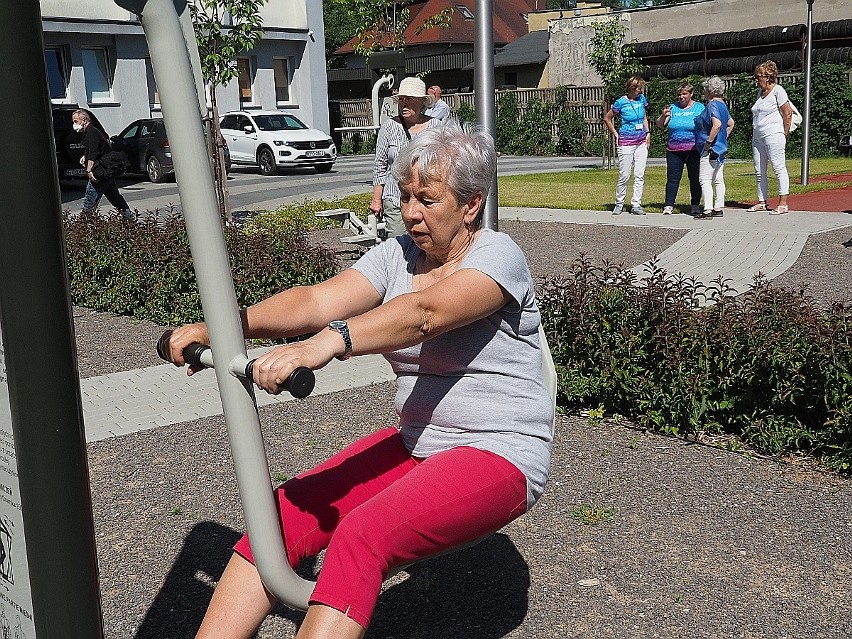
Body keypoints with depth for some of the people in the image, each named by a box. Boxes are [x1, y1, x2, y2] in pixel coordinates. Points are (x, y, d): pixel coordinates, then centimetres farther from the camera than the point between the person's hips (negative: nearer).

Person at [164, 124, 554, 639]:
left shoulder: (498, 256, -12)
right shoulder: (398, 255, 7)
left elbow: (425, 313, -33)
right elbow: (316, 301, -9)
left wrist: (329, 342, -48)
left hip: (499, 456, -6)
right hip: (416, 445, 7)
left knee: (362, 535, -30)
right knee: (285, 513, -14)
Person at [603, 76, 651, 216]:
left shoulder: (641, 99, 6)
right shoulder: (621, 102, -7)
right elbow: (607, 119, 4)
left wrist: (648, 133, 10)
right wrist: (616, 135, 2)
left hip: (641, 141, 5)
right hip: (626, 142, -5)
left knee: (640, 175, 1)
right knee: (624, 176, -2)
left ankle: (636, 205, 6)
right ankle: (619, 204, 13)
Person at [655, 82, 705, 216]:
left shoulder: (699, 108, 5)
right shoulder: (673, 107, 11)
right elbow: (660, 125, 7)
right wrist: (663, 116, -12)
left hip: (693, 150, -2)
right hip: (674, 150, 2)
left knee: (695, 178, 2)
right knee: (672, 178, 0)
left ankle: (695, 205, 11)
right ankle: (668, 205, 4)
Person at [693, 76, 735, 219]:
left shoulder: (712, 105, -16)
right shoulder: (722, 104, 14)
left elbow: (717, 124, -29)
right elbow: (731, 123, 24)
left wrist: (708, 142, -23)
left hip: (710, 149, -10)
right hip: (720, 148, 10)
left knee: (705, 180, -9)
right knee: (718, 180, 12)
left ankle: (707, 210, -13)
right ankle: (718, 208, 16)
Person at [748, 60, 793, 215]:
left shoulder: (777, 90, -5)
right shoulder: (760, 93, 18)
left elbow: (788, 113, -8)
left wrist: (784, 133, -5)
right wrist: (753, 134, 13)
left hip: (774, 136, -9)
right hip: (757, 137, 9)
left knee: (779, 168, -7)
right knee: (759, 171, 9)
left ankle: (783, 204, -8)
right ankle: (762, 202, 17)